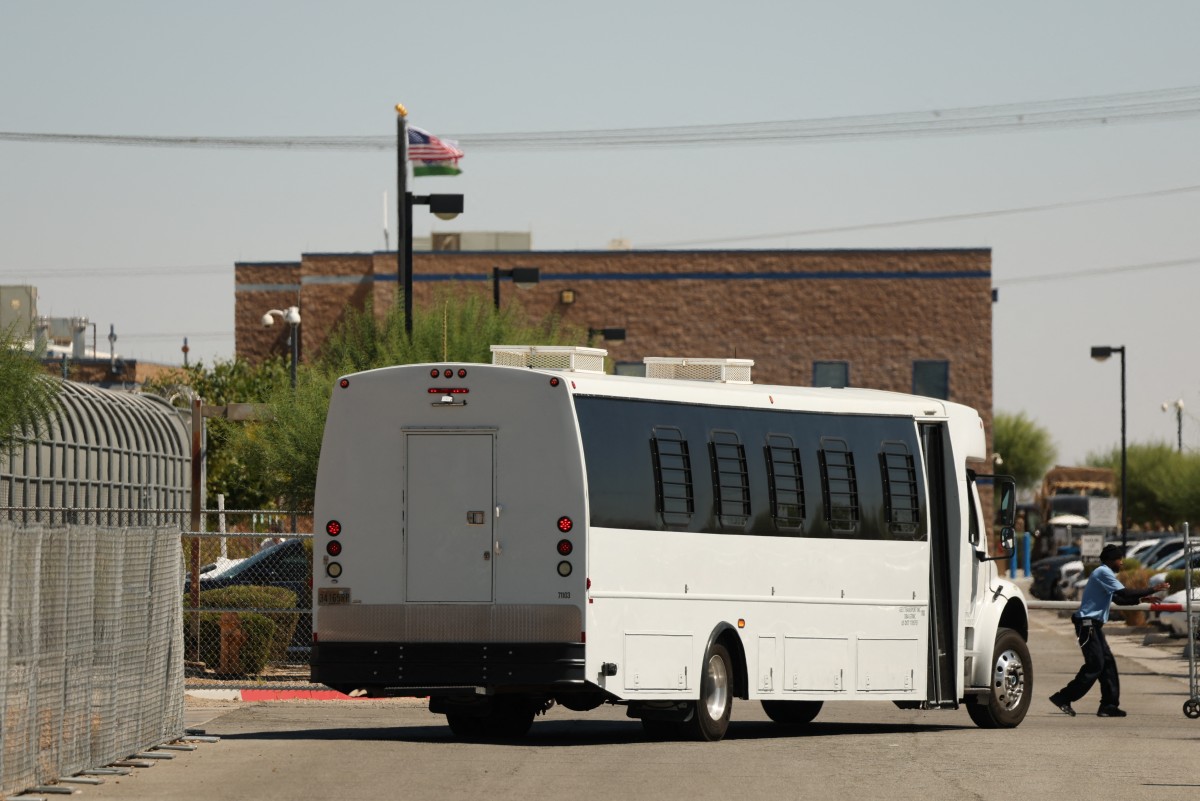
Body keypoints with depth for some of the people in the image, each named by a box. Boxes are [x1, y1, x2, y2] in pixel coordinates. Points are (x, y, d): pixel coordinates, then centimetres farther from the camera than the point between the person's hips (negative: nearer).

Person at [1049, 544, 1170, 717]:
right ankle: (1063, 698, -8)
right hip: (1087, 624, -10)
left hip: (1093, 625, 10)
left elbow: (1118, 598, 24)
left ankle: (1109, 705, 5)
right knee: (1094, 665, -11)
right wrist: (1151, 590, -15)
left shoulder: (1104, 573, 19)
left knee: (1107, 663, 6)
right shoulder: (1104, 573, -13)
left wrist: (1141, 599, 14)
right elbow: (1124, 593, -20)